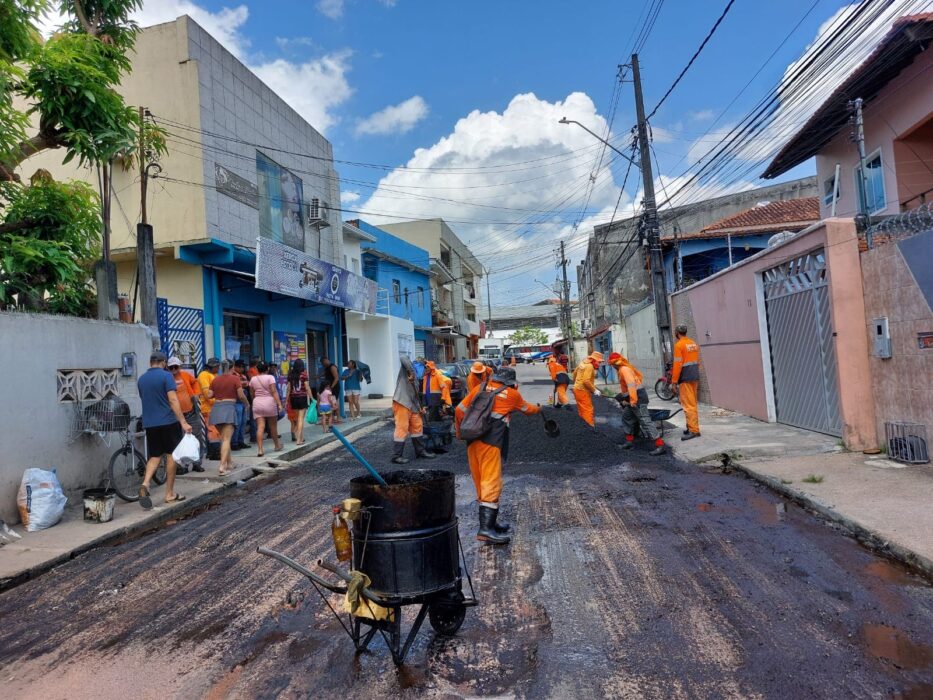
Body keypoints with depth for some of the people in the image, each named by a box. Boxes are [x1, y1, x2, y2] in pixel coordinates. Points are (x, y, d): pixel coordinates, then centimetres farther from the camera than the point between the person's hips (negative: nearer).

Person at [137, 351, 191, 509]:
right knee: (171, 455, 5)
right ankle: (170, 494, 10)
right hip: (168, 421, -5)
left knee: (155, 456, 12)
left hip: (149, 423, 5)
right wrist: (183, 422, -20)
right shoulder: (166, 376, -9)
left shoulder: (141, 380, 10)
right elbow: (173, 400, -18)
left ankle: (145, 483, -13)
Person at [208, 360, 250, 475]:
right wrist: (246, 404, 12)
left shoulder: (215, 379, 9)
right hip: (229, 408, -5)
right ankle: (222, 466, -16)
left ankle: (229, 463, 28)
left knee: (223, 438, 19)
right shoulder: (235, 378, -3)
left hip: (216, 408, 5)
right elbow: (241, 395, -6)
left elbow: (209, 395, 7)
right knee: (227, 439, -6)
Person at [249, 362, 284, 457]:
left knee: (260, 427, -3)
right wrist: (279, 404, -14)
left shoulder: (253, 379, 7)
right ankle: (277, 445, 29)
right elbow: (274, 391, -13)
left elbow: (252, 394, 12)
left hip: (257, 403, 3)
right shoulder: (270, 377, -5)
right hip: (269, 402, -2)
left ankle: (259, 449, -14)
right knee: (273, 426, 13)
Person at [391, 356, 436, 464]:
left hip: (412, 405, 9)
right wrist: (411, 373, -21)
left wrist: (420, 408, 11)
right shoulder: (405, 371, 1)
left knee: (417, 426, 13)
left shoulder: (414, 381, 24)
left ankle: (420, 451, 26)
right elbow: (404, 358, -19)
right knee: (402, 429, -9)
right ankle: (396, 456, -3)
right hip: (401, 403, -9)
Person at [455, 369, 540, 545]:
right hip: (491, 442, -5)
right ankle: (486, 529, -16)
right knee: (491, 484, -8)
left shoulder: (481, 387, 16)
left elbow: (460, 410, 12)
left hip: (472, 440, 5)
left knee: (481, 484, 12)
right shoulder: (512, 394, 10)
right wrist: (537, 408, 52)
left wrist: (460, 432, 26)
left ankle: (490, 521, 23)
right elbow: (528, 409, 30)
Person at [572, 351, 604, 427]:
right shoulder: (590, 366, -18)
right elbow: (586, 381, -26)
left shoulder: (583, 363, 12)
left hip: (577, 389, 10)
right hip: (583, 390, -10)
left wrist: (576, 382, 33)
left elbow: (575, 373, 22)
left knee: (581, 410, 17)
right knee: (588, 410, -9)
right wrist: (594, 390, -19)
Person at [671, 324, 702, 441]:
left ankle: (694, 430, -8)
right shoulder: (694, 343, 12)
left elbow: (677, 364, -16)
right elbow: (697, 361, 16)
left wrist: (674, 381, -12)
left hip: (685, 378, -8)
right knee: (693, 403, 16)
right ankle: (692, 426, 24)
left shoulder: (679, 345, -12)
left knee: (688, 405, -7)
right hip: (695, 377, 8)